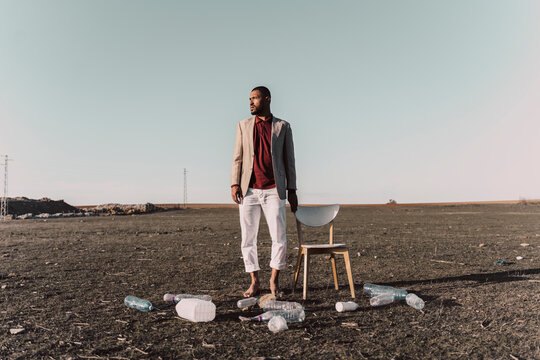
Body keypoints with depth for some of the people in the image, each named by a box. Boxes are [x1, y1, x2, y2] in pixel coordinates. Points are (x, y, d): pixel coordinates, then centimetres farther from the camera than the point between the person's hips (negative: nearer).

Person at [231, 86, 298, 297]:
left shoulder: (283, 127, 7)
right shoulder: (243, 125, 11)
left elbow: (289, 160, 7)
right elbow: (237, 158, 8)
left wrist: (291, 190, 2)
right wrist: (234, 184, -4)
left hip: (274, 191, -1)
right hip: (249, 191, 2)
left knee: (279, 238, -2)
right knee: (248, 238, 3)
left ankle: (274, 280, 17)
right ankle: (254, 282, 16)